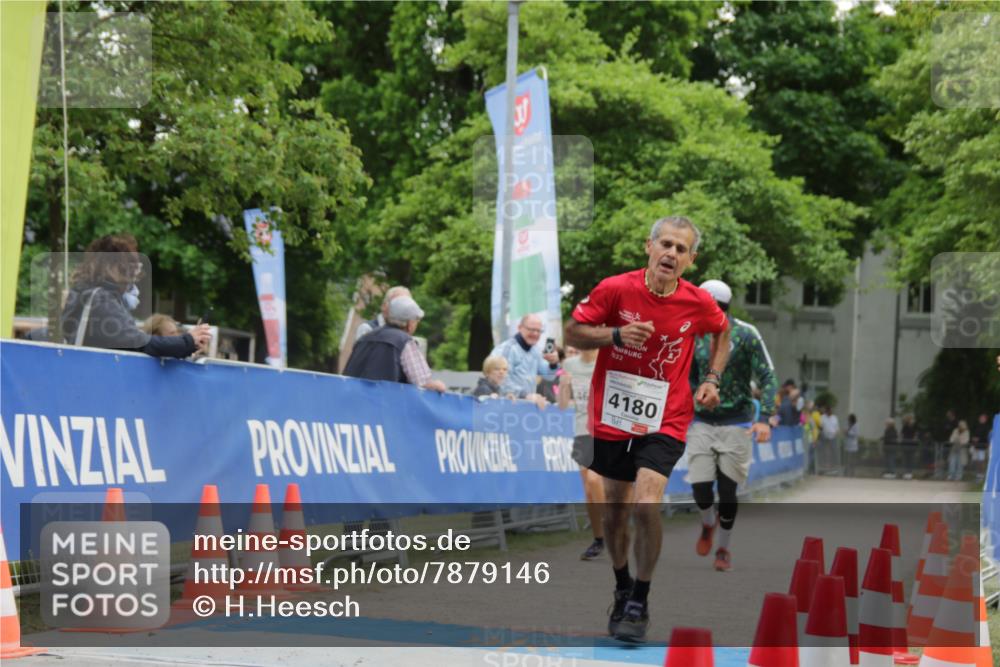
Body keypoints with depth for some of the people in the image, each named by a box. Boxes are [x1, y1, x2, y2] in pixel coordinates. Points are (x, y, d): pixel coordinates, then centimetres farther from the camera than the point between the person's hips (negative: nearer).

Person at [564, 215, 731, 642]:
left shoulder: (698, 303, -6)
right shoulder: (615, 289, -11)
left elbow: (722, 332, 17)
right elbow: (572, 333, -3)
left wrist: (712, 379, 5)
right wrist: (616, 335, -19)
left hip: (664, 422, -1)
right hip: (612, 417, 1)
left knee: (646, 507, -20)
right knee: (614, 512, 10)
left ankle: (639, 603, -3)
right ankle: (622, 590, 36)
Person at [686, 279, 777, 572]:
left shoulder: (746, 334, -10)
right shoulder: (695, 336, 2)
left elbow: (767, 378, -10)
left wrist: (764, 418, -22)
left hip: (736, 425, -2)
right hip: (702, 424, 3)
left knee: (727, 492, 0)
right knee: (700, 488, -7)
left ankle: (723, 549, 23)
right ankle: (708, 524, 28)